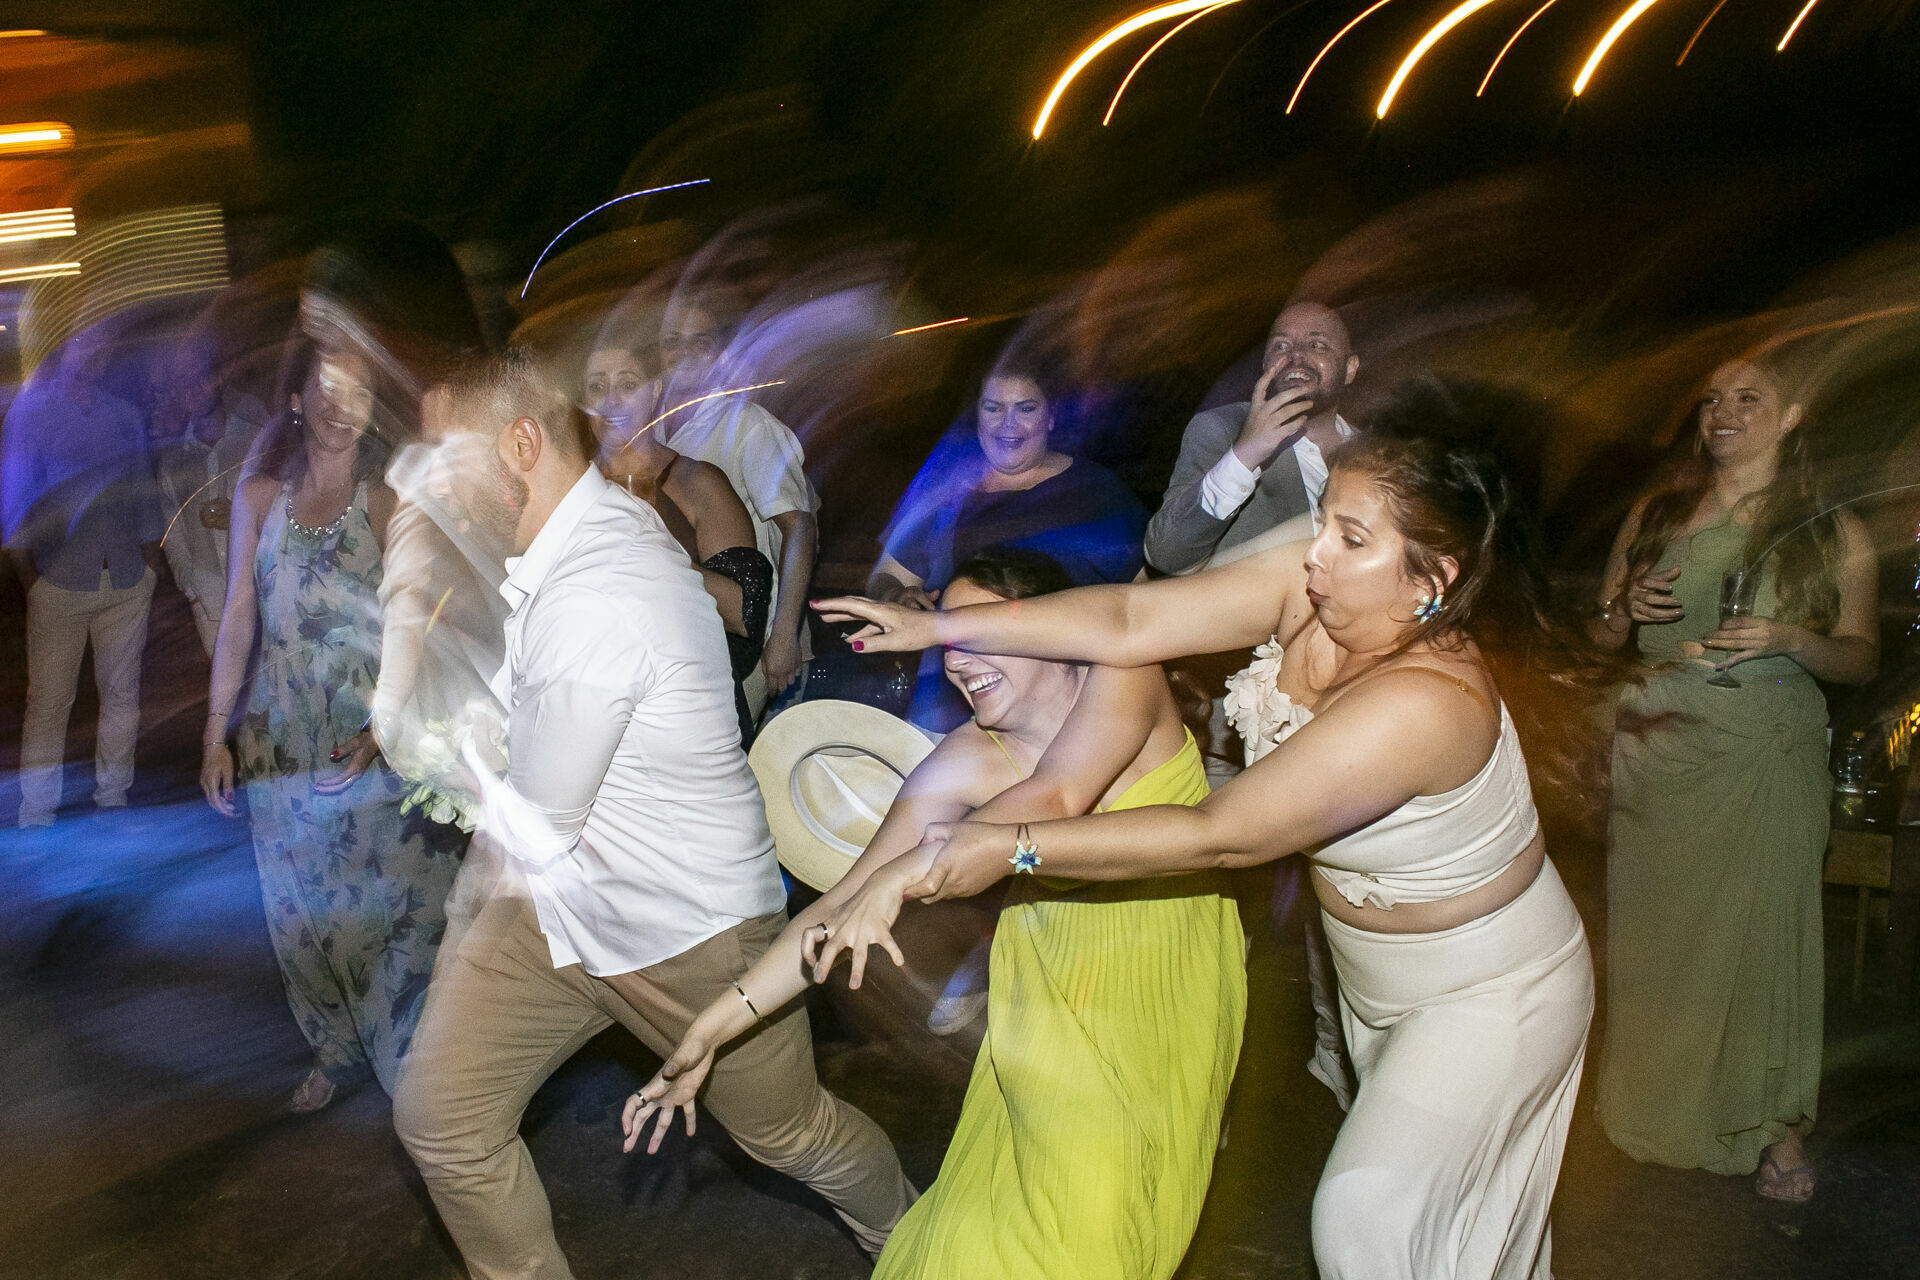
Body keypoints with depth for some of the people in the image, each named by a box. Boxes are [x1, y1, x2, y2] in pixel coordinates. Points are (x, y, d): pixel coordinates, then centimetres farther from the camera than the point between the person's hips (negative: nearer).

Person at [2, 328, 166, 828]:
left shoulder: (126, 416, 13)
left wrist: (150, 569, 7)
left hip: (128, 583, 3)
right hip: (59, 580, -3)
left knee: (122, 693, 6)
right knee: (48, 698, -4)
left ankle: (111, 800, 16)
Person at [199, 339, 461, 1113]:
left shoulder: (387, 505, -3)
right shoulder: (260, 496, 4)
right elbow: (239, 616, 5)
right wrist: (216, 732, 3)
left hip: (375, 737, -3)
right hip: (282, 740, 3)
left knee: (404, 897, -4)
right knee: (308, 904, 12)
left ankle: (407, 1055, 13)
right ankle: (337, 1054, 29)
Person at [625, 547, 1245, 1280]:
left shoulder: (1123, 670, -16)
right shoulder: (967, 763, -10)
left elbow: (1055, 799, -34)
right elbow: (842, 904, -10)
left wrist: (900, 875, -43)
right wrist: (712, 1028, -16)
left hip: (1169, 1002, -2)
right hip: (1055, 1010, 2)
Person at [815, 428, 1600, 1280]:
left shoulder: (1419, 704, -39)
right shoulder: (1311, 588, -19)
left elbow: (1220, 837, -37)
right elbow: (1130, 621, -20)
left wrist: (1015, 849, -36)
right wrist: (940, 626, -23)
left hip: (1488, 995, -7)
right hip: (1381, 979, 7)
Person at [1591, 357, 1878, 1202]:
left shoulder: (1831, 536, 4)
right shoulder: (1654, 518, 9)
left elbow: (1861, 658, 5)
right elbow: (1603, 636, 15)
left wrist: (1792, 639, -15)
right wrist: (1627, 610, -7)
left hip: (1767, 756, -2)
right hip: (1657, 751, 2)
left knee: (1765, 929, -1)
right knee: (1653, 928, 6)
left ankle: (1781, 1126, 15)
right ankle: (1655, 1108, 23)